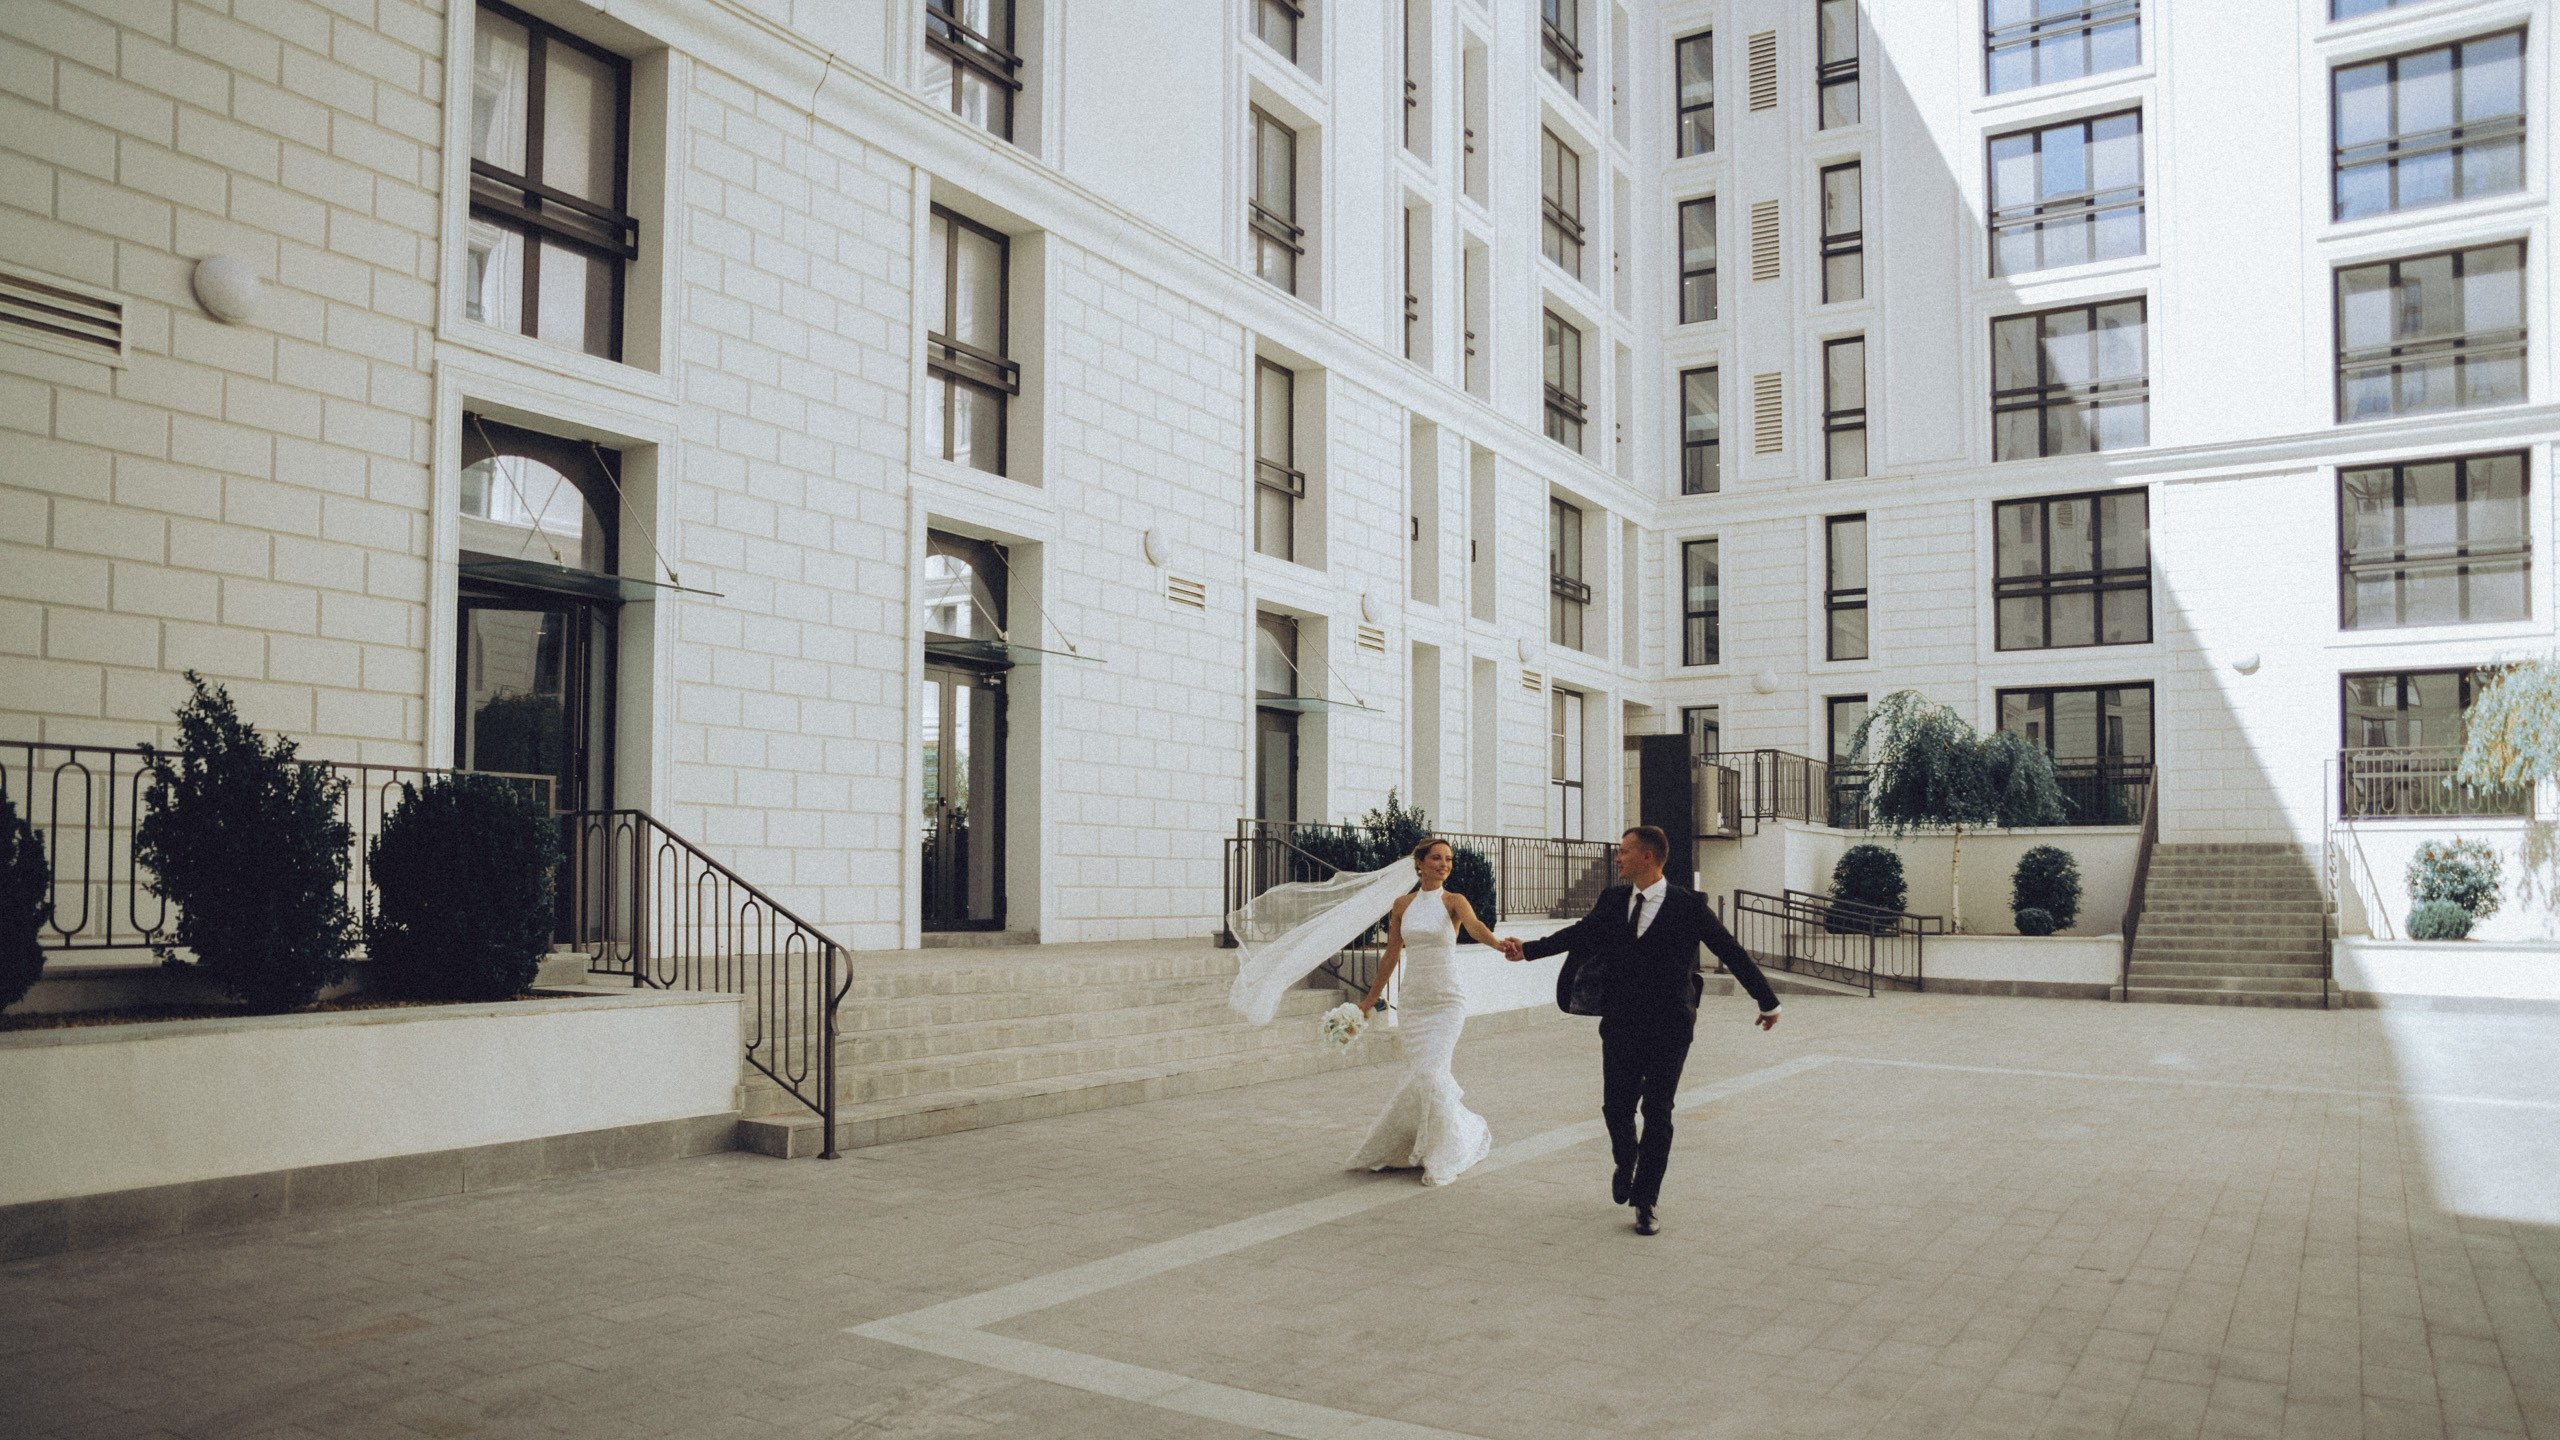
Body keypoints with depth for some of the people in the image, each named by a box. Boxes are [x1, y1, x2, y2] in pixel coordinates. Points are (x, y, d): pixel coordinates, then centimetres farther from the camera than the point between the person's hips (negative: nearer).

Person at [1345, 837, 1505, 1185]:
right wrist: (1370, 999, 19)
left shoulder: (1453, 901, -3)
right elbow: (1392, 955, 15)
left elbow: (1474, 926, -24)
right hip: (1411, 1000, 4)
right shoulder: (1403, 905, 8)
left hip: (1445, 1001, -4)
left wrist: (1500, 943, -45)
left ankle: (1442, 1157, 4)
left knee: (1430, 1076, -13)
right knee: (1420, 1075, 2)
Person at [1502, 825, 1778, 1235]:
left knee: (1657, 1113, -1)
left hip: (1669, 1030, -3)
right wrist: (1527, 949, -5)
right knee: (1616, 1107, 6)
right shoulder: (1613, 900, 5)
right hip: (1621, 1026, 3)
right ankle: (1626, 1162, 38)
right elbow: (1579, 933, 5)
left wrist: (1768, 1001, 5)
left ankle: (1646, 1202, 11)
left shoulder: (1688, 906, -6)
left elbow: (1731, 952, -1)